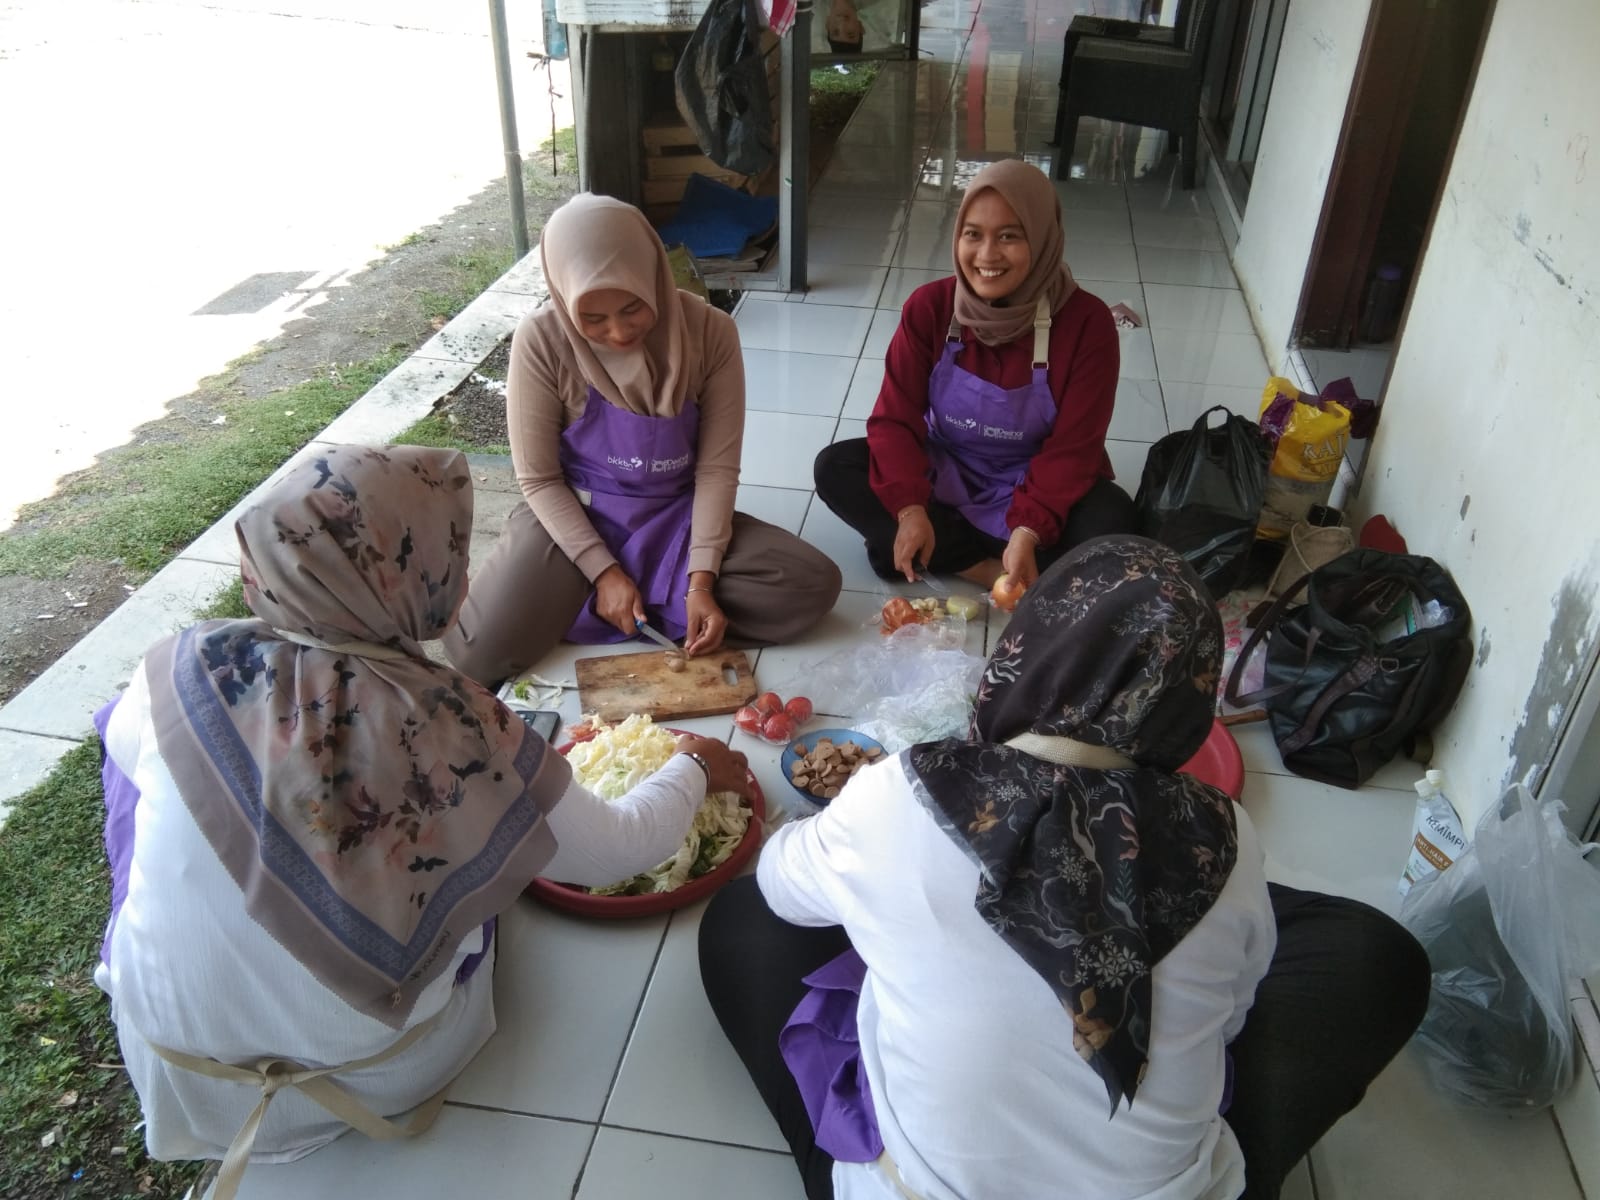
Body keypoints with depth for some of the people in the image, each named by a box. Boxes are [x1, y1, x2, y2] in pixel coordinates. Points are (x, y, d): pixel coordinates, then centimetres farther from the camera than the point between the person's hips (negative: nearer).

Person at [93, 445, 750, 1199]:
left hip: (175, 1072, 2)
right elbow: (619, 852, -11)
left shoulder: (187, 673, -22)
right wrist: (695, 770, 9)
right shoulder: (460, 732, -27)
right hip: (380, 1077, -1)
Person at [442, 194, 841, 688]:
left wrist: (701, 579, -21)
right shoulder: (541, 342, -18)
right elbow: (538, 479, -11)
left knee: (814, 586, -19)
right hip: (575, 517, -2)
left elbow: (717, 467, -12)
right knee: (478, 654, -24)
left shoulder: (710, 332, -16)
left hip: (675, 518, 3)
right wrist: (603, 571, -19)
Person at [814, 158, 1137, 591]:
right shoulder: (929, 306, -12)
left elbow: (1072, 447, -19)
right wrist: (911, 509, -30)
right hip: (941, 476, 2)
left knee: (1111, 518, -31)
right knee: (835, 467, -21)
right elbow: (895, 417, -13)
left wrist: (1028, 532, -34)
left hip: (1033, 488, -2)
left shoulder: (1086, 321, -17)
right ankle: (985, 567, -23)